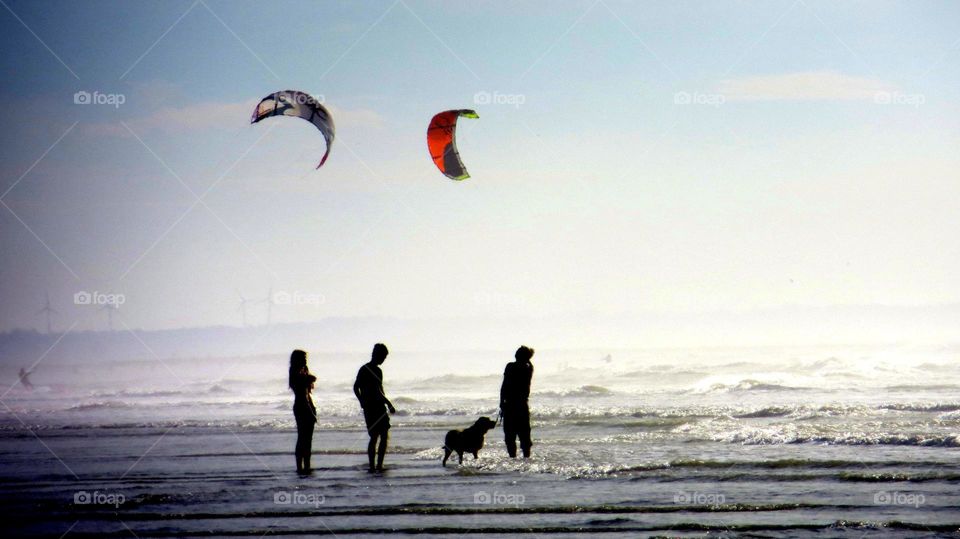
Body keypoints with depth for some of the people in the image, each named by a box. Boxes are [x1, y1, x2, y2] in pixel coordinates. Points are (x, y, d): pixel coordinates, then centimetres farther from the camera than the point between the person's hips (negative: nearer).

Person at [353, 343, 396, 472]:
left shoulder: (363, 369, 11)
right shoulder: (376, 370, -15)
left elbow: (355, 388, 17)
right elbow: (378, 392, -20)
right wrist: (389, 404, -14)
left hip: (367, 407, 8)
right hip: (377, 407, -8)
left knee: (373, 437, 12)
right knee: (384, 436, 1)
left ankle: (371, 466, 7)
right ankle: (379, 465, -5)